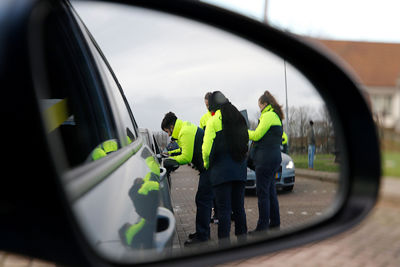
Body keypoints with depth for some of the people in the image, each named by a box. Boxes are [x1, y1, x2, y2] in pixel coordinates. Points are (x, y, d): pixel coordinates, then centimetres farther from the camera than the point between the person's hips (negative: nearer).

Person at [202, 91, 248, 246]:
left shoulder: (213, 121, -5)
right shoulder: (239, 119, 13)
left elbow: (207, 147, -10)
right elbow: (245, 143, 11)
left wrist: (207, 164, 6)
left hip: (221, 171, -5)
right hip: (240, 169, 6)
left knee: (224, 209, -5)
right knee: (239, 207, 12)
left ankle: (224, 243, -6)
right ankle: (242, 239, 16)